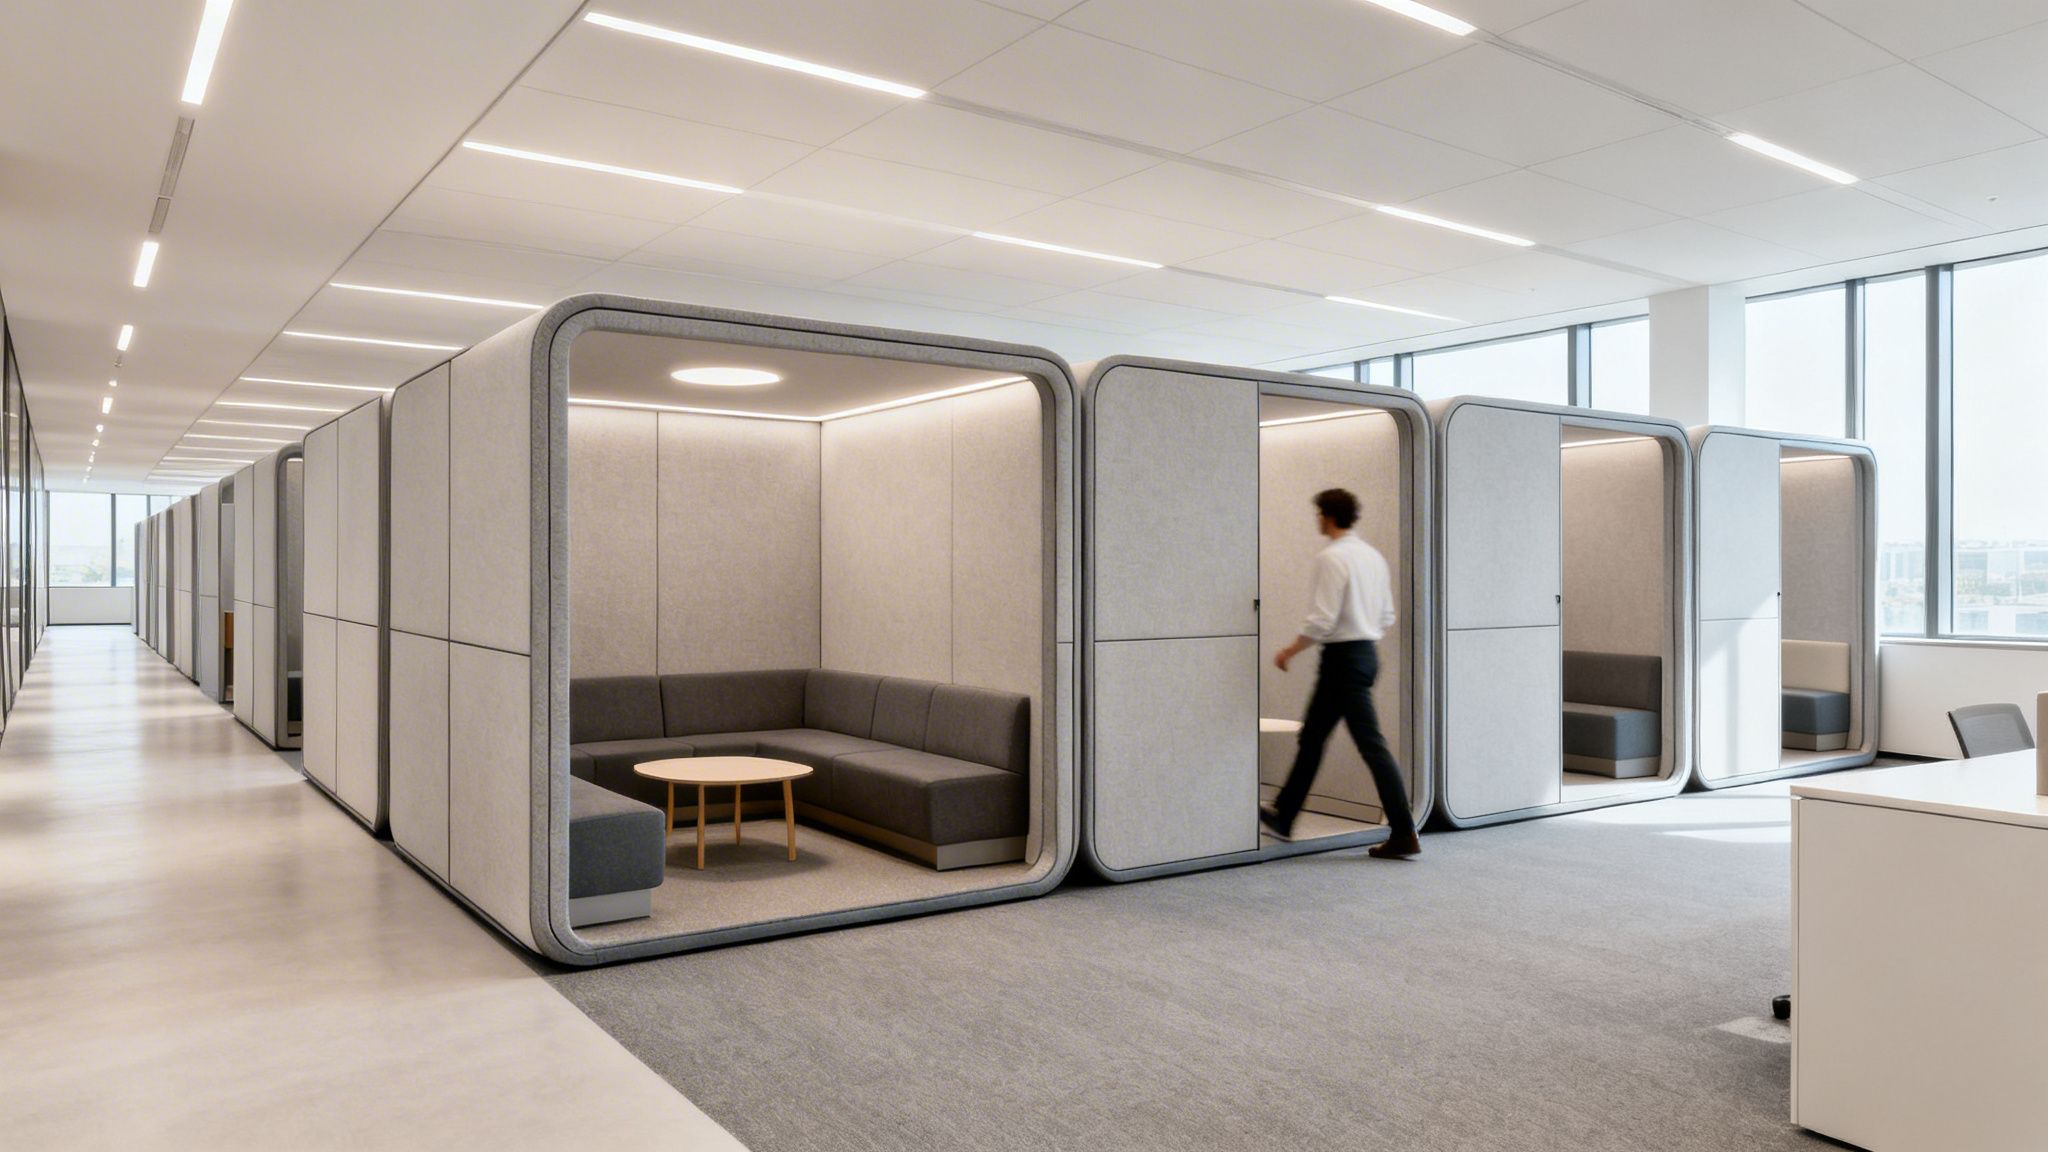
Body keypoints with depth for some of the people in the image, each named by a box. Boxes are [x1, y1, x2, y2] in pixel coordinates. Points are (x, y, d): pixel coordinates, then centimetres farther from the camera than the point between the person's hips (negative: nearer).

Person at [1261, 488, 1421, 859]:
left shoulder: (1331, 557, -16)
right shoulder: (1373, 555, 11)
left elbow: (1322, 619, -20)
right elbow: (1387, 616, 14)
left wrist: (1290, 651, -8)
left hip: (1343, 659, -10)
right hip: (1367, 651, 10)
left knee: (1371, 745, -7)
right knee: (1312, 736, 17)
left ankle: (1403, 835, -4)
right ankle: (1284, 816, 27)